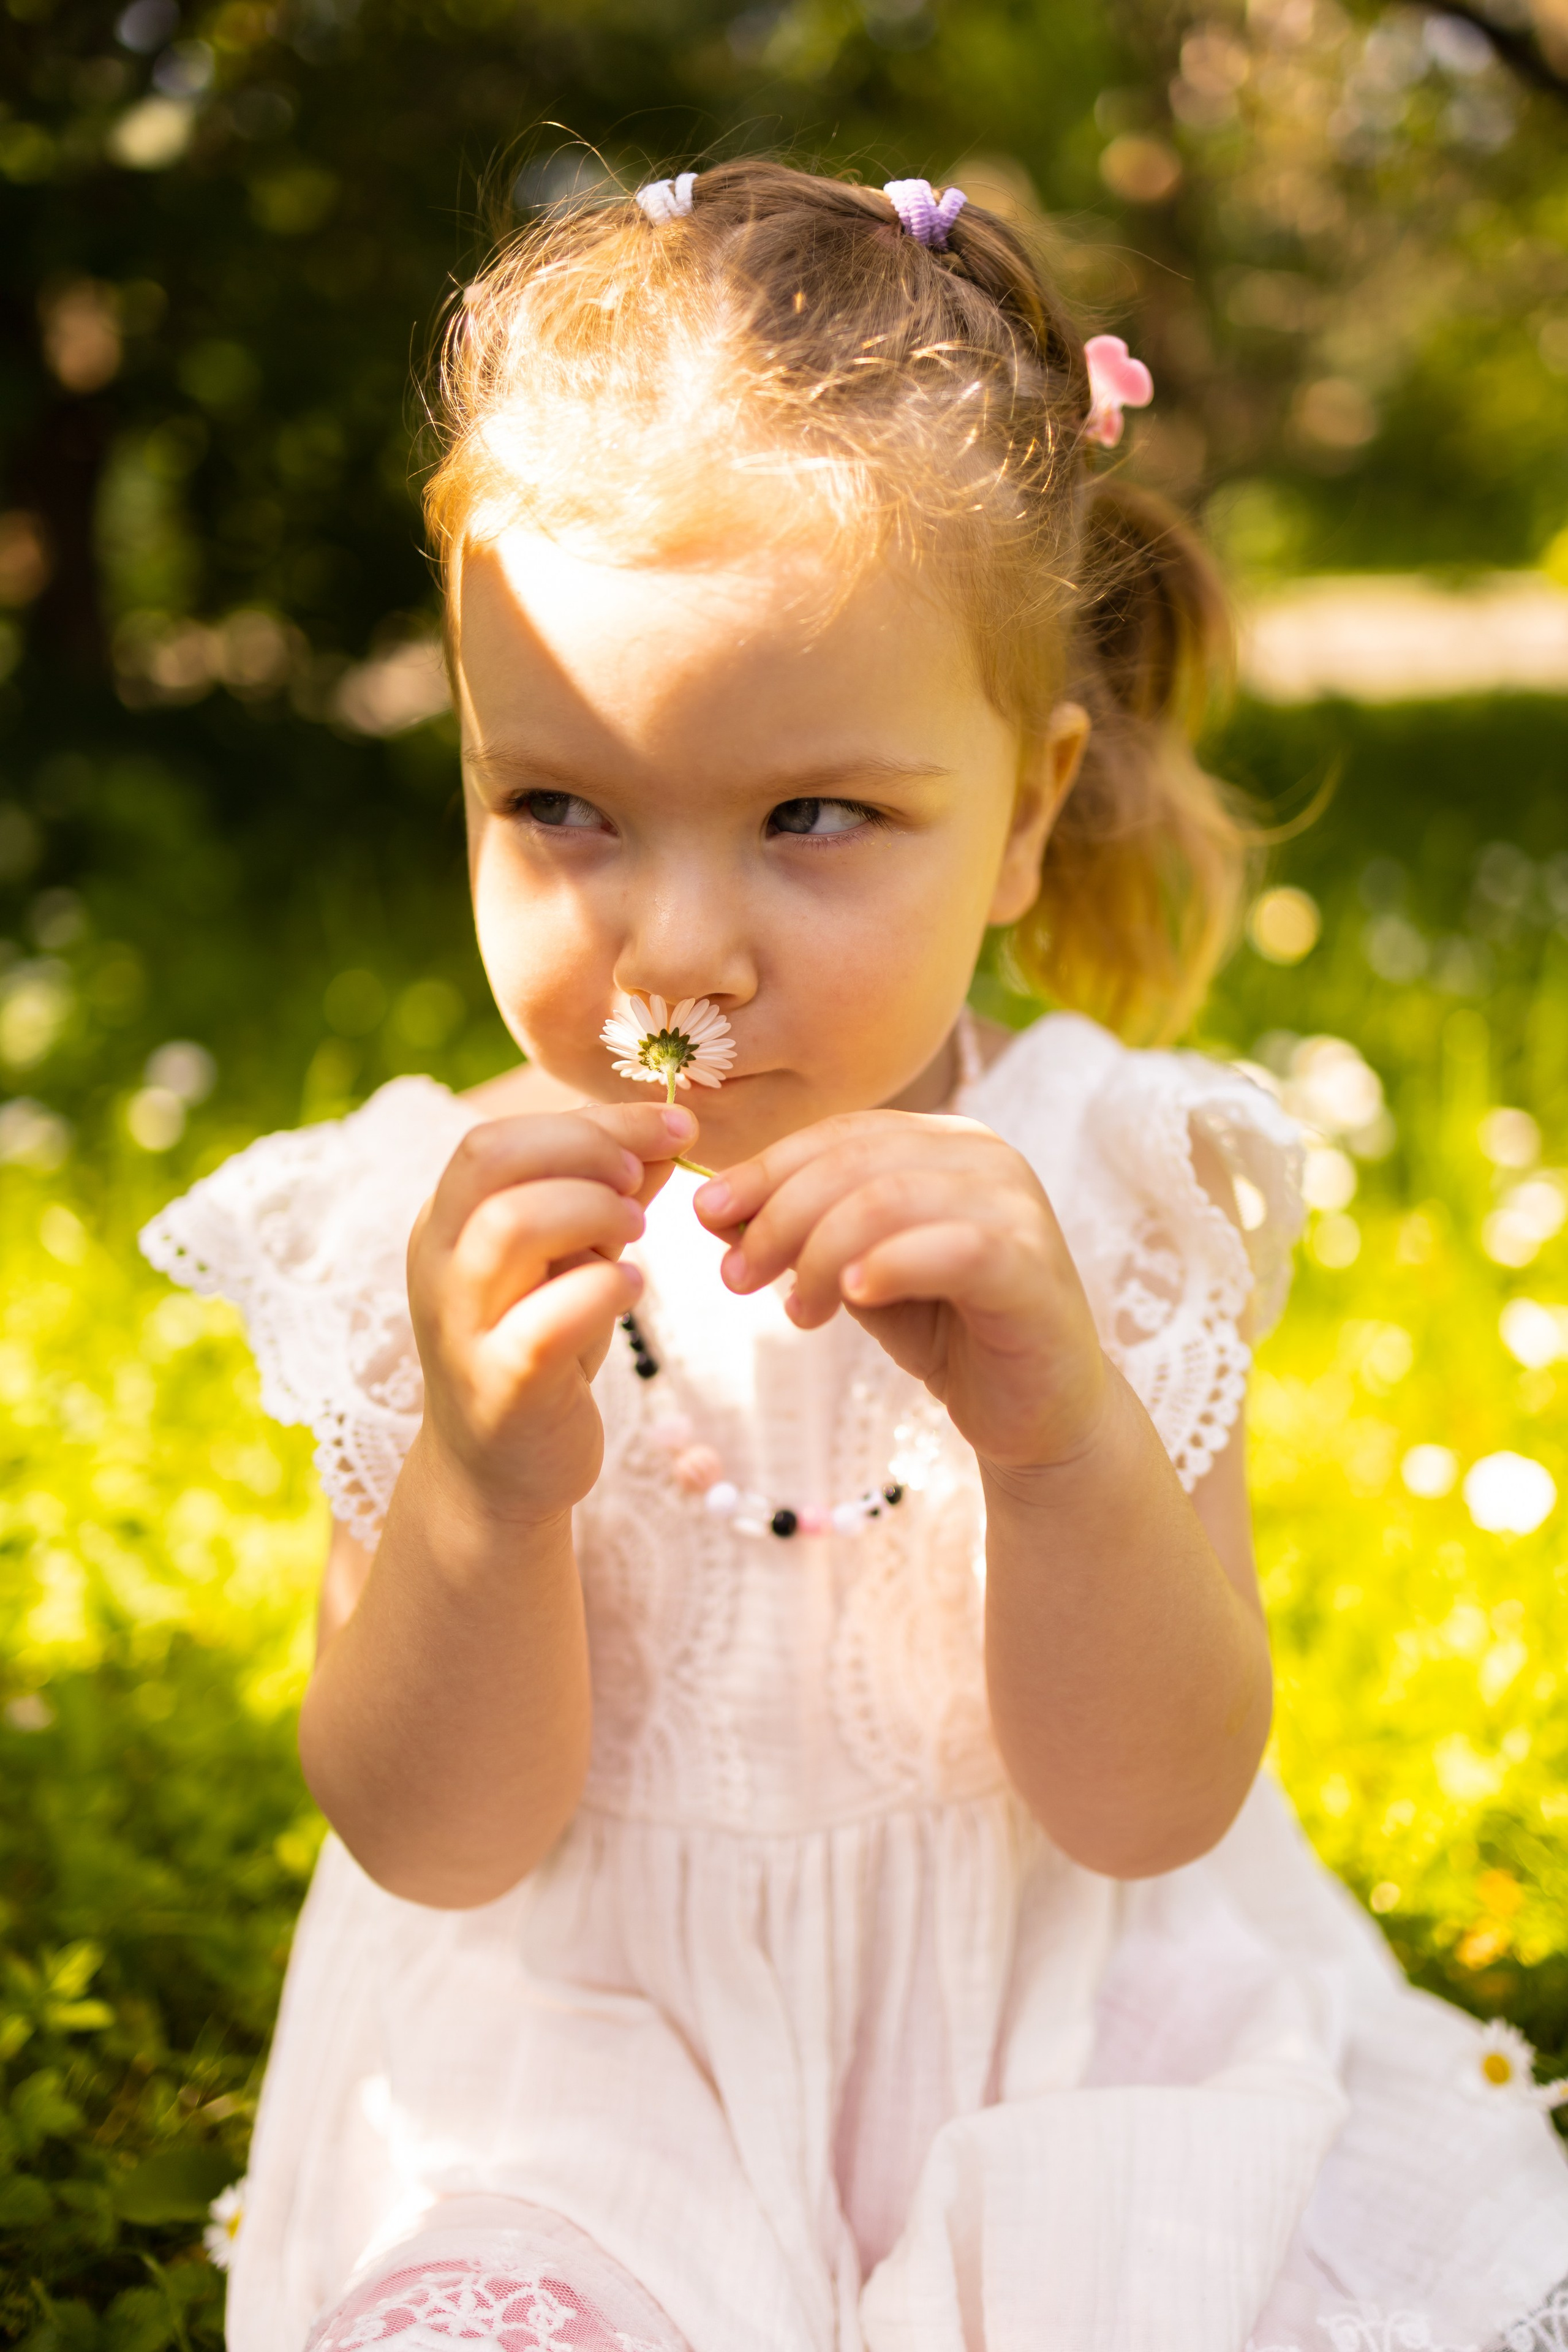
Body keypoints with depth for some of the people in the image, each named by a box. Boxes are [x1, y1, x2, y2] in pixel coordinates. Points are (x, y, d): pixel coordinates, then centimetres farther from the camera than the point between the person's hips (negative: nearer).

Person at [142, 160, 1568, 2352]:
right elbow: (439, 1840, -11)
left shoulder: (1090, 1200, -9)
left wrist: (1061, 1427, -32)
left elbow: (1152, 1811, -13)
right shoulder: (441, 1231, -9)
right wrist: (481, 1483, -30)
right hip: (591, 2048, -1)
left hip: (1055, 2032, 1)